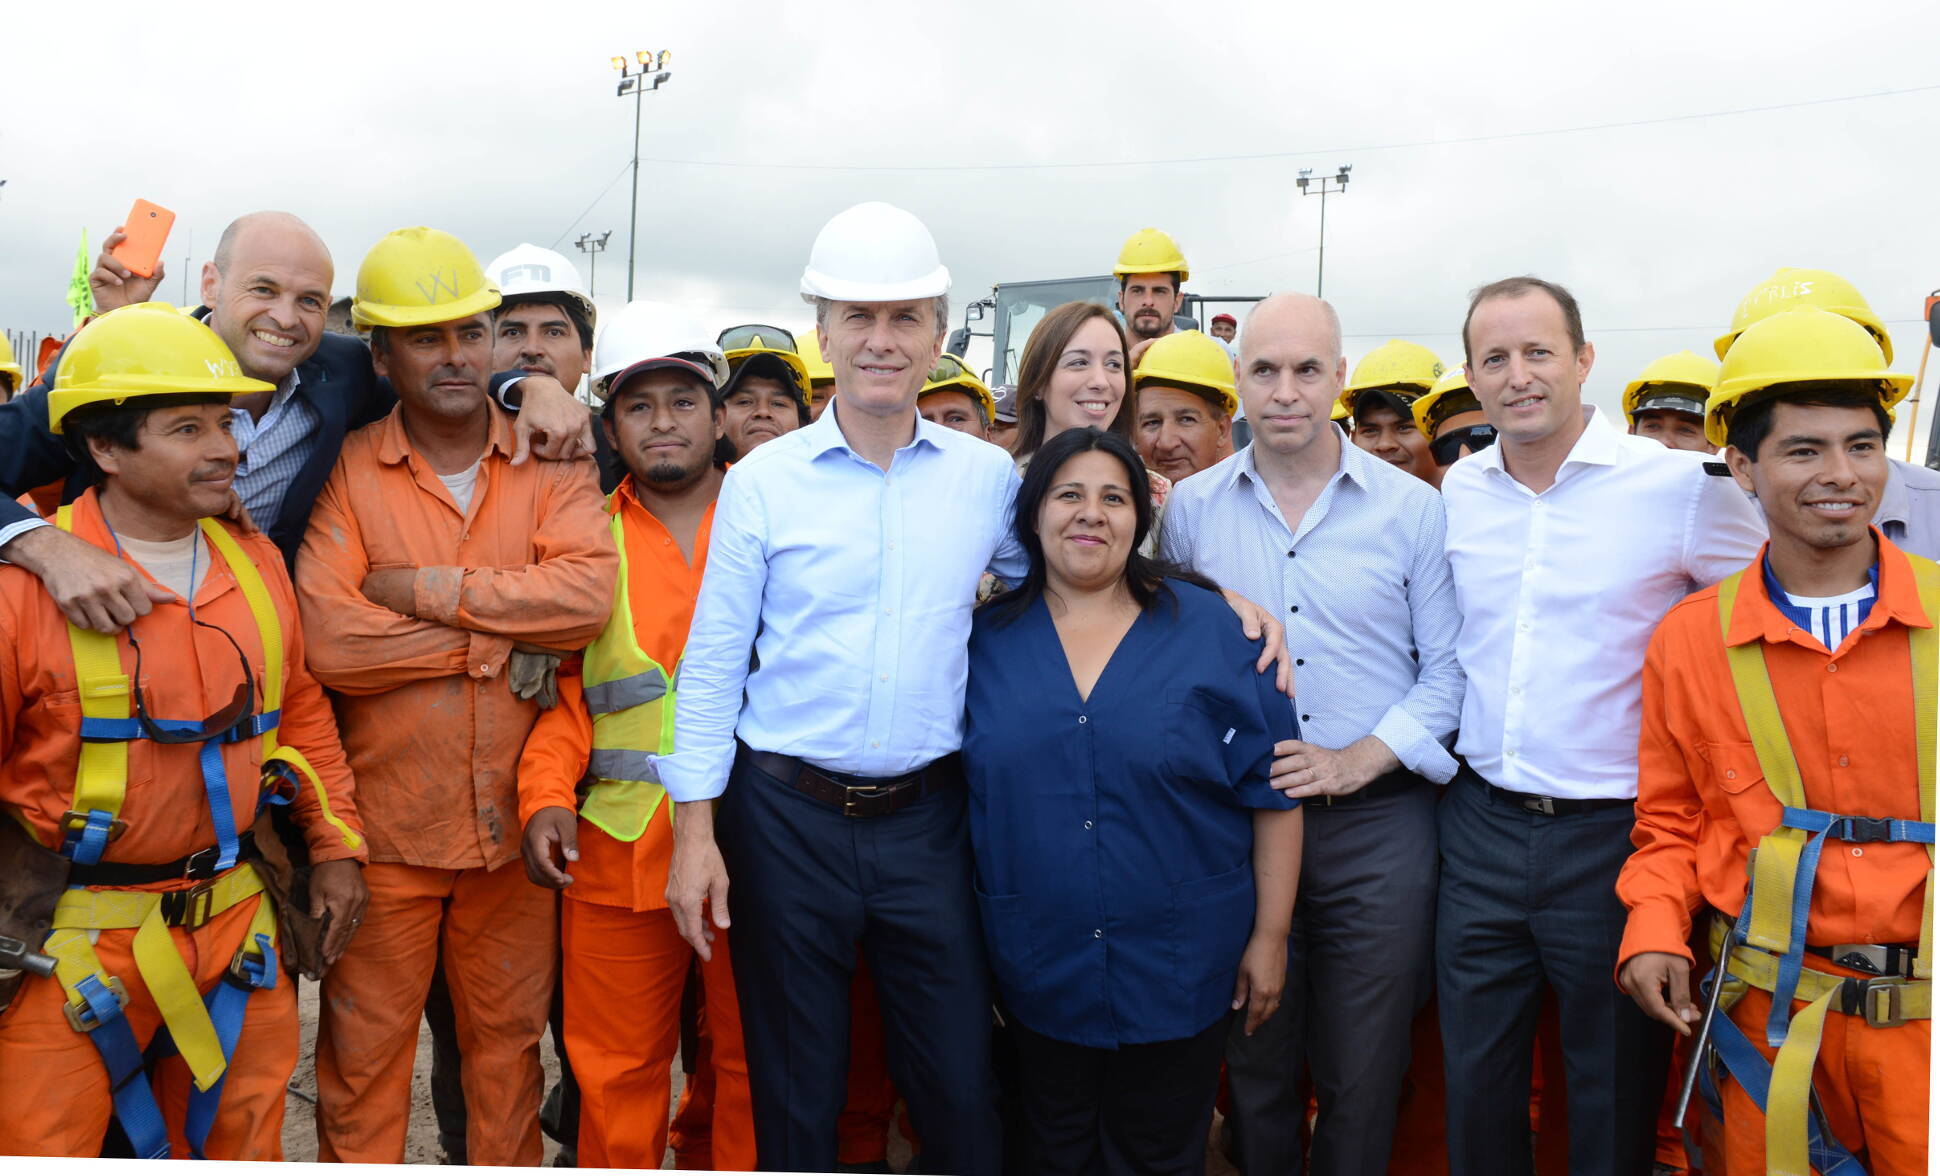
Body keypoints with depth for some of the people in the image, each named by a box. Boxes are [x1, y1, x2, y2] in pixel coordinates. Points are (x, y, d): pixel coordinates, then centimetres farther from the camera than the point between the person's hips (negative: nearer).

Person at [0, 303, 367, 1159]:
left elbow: (301, 709, 12)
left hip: (238, 922, 5)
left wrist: (337, 847, 10)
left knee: (237, 1137, 17)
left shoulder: (255, 561, 3)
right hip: (77, 940, -4)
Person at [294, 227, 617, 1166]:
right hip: (386, 824, -1)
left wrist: (430, 588, -15)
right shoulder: (347, 471, -3)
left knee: (508, 1040, 17)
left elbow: (590, 594, -15)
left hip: (513, 823, 2)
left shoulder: (550, 463, 2)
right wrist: (502, 641, -14)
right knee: (362, 1053, 10)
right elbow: (328, 640, -16)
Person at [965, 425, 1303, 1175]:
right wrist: (970, 944, 6)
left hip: (1178, 968, -1)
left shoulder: (1208, 628, -5)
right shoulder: (987, 637, 0)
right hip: (1039, 970, 2)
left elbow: (1272, 793, -3)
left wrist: (1270, 937, -4)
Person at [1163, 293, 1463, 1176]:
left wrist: (1357, 761, -11)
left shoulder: (1413, 509, 0)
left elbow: (1449, 667, 0)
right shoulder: (1192, 508, 4)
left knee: (1364, 1073, 8)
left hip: (1377, 823, -1)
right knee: (1254, 1061, 13)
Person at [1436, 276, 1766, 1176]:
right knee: (1475, 1084, 16)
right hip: (1480, 826, 4)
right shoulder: (1457, 489, 5)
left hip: (1614, 832, -3)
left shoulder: (1681, 485, -9)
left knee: (1614, 1101, 12)